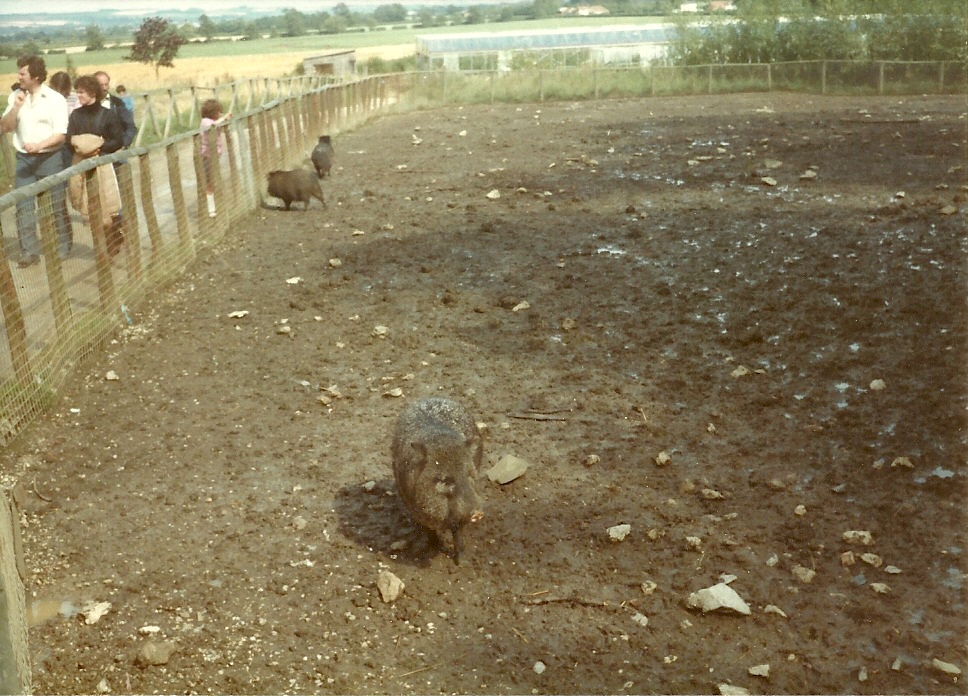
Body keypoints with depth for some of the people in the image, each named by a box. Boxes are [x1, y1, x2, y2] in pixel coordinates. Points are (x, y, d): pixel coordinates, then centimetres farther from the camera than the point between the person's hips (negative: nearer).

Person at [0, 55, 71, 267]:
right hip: (24, 158, 4)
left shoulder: (55, 99, -6)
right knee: (23, 205, 0)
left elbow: (61, 135, -10)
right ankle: (29, 251, 4)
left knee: (56, 204, 3)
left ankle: (63, 249, 14)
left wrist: (39, 145, -24)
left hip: (49, 157, -4)